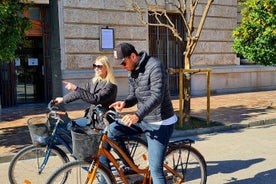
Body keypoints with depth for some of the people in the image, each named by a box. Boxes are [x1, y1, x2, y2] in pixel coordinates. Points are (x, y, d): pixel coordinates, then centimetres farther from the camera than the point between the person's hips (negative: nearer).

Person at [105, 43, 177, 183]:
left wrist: (137, 115, -40)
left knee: (155, 168, -8)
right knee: (111, 130, 0)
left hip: (160, 124, -8)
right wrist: (125, 102, -12)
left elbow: (157, 96, -29)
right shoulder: (132, 71, 6)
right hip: (143, 120, 8)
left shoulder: (154, 66, -20)